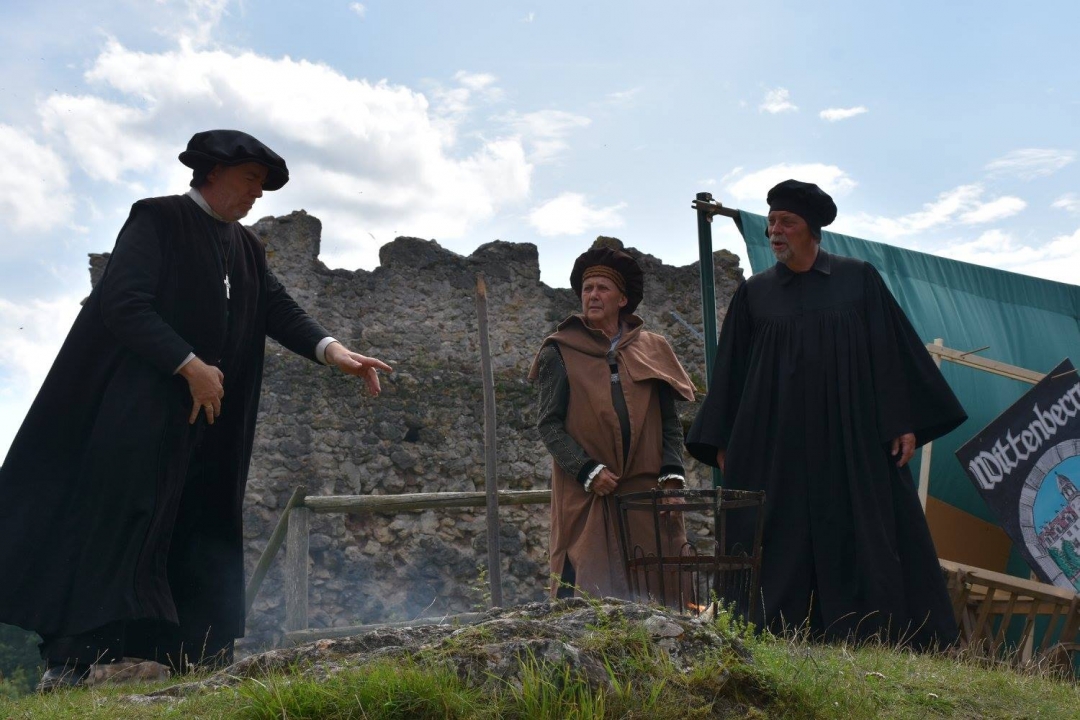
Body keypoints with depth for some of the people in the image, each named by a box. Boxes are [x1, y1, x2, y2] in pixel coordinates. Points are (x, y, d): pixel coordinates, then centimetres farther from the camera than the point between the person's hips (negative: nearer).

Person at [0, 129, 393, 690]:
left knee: (205, 537, 6)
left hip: (207, 415, 7)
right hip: (137, 413, -7)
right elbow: (124, 303, -15)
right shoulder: (158, 220, -4)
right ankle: (67, 666, 2)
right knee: (114, 526, -7)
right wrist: (192, 366, -18)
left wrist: (330, 350, -12)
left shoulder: (246, 247, 17)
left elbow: (278, 310, 6)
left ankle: (203, 668, 11)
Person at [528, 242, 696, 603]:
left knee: (651, 593, 4)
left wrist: (671, 475, -3)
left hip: (644, 491, 3)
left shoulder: (651, 350, 11)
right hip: (585, 496, -2)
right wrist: (588, 471, -12)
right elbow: (548, 424, -2)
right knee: (585, 591, -3)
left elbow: (670, 421, 10)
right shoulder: (561, 353, 3)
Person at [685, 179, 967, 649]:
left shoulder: (859, 279, 6)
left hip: (853, 440, 0)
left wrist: (904, 422, -1)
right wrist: (723, 443, 4)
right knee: (784, 552, -1)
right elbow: (731, 371, 9)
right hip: (776, 446, 1)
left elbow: (890, 351, 5)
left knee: (867, 545, 0)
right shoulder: (754, 293, 8)